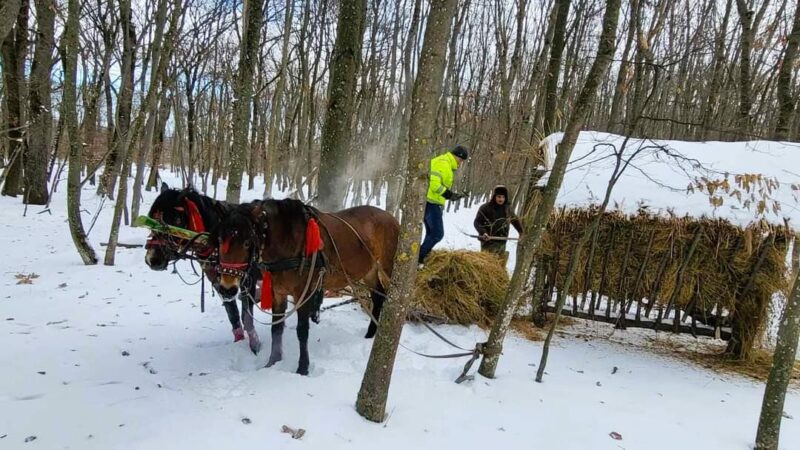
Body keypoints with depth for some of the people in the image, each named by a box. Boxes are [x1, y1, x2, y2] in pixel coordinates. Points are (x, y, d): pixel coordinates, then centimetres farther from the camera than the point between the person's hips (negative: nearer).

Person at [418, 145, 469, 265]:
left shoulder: (443, 163, 20)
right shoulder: (443, 163, -14)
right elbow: (434, 183, -24)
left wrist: (452, 195, 16)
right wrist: (449, 194, -19)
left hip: (430, 203, 11)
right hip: (431, 203, -11)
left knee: (431, 233, 14)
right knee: (438, 233, -9)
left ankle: (422, 259, 16)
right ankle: (417, 257, -6)